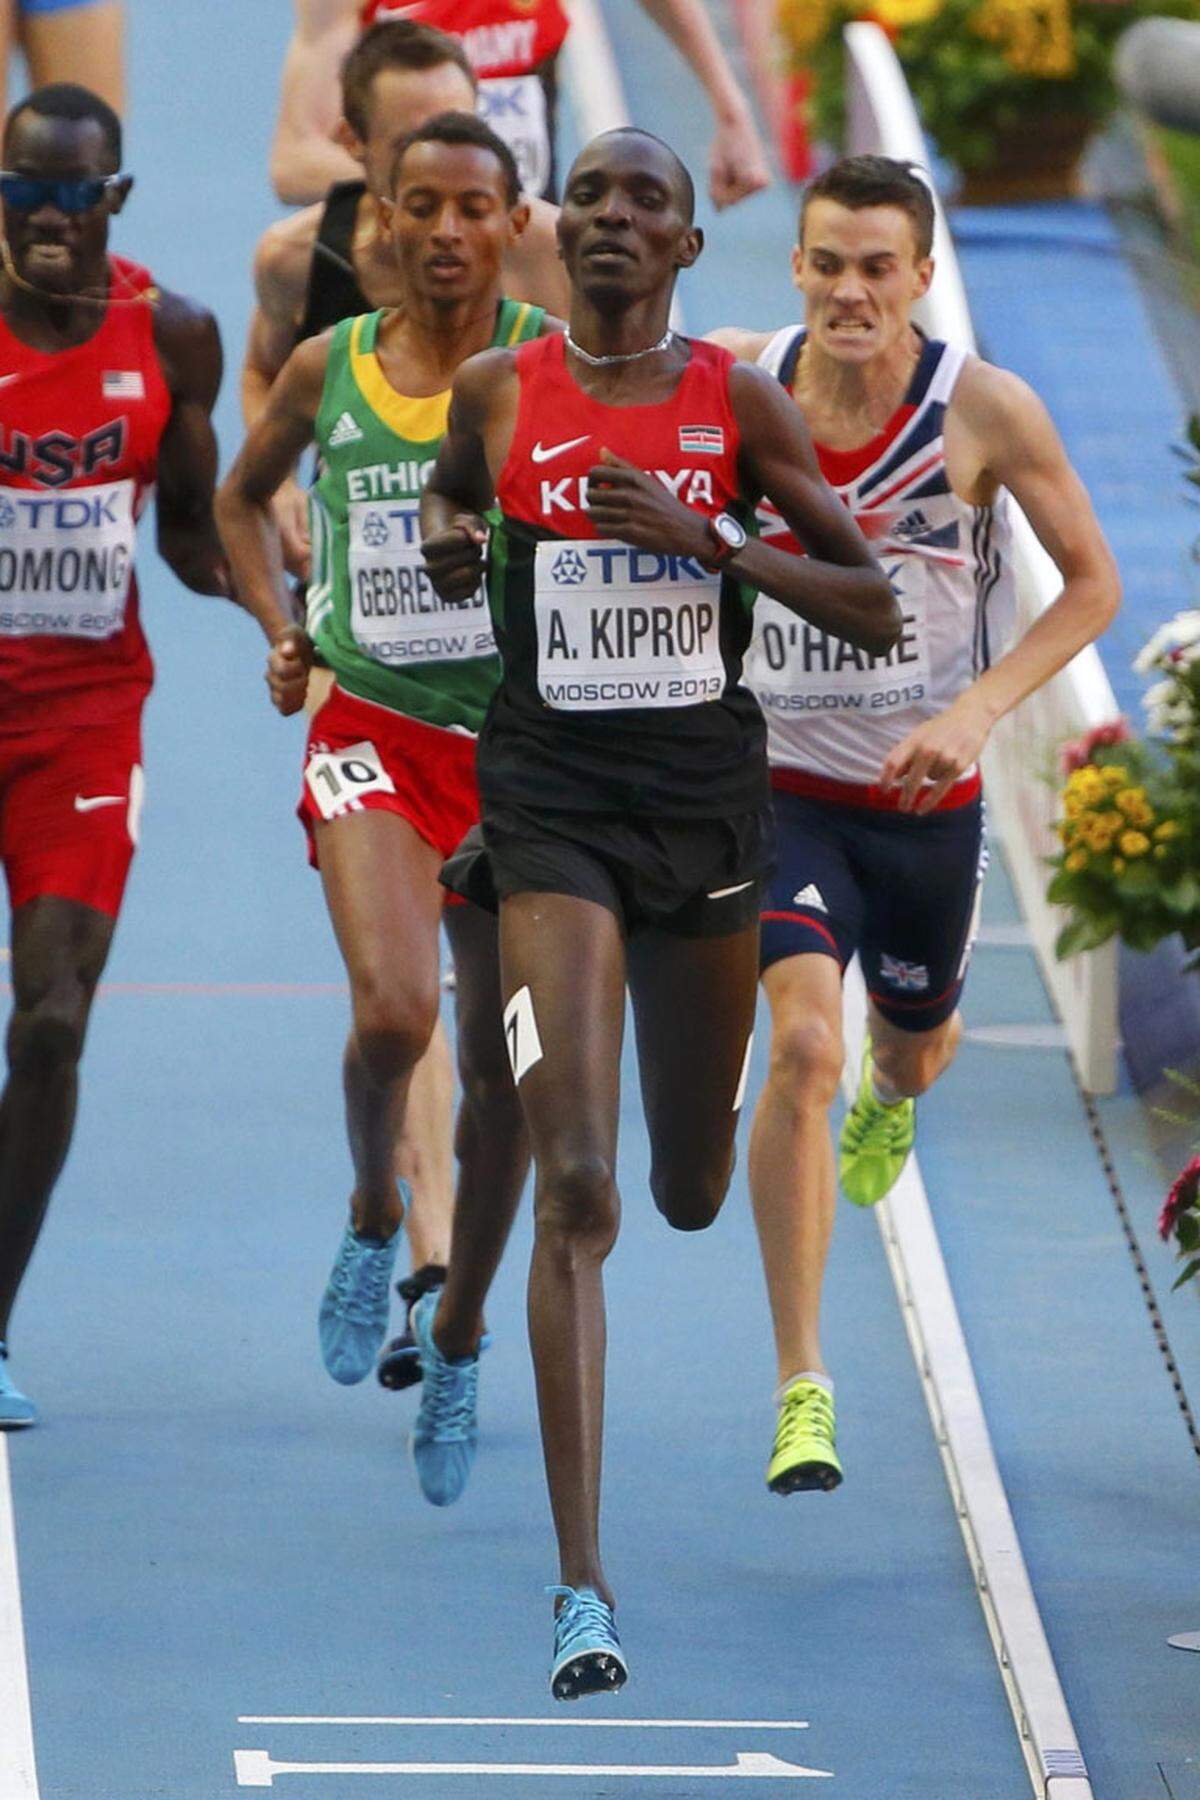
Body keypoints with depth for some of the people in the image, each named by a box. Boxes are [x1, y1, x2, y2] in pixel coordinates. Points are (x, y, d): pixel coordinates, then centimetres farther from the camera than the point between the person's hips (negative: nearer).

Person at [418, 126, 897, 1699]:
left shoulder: (741, 403, -2)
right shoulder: (498, 389, 1)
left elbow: (876, 612, -3)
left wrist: (706, 539, -14)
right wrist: (450, 538, 2)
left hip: (707, 787, 2)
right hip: (552, 790, -2)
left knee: (692, 1196, 15)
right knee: (576, 1187, -16)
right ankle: (583, 1583, -16)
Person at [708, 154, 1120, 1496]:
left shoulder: (984, 412, -16)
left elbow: (1091, 582, -6)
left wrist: (976, 713, -18)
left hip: (926, 793, 1)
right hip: (780, 781, -1)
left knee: (913, 1048, 22)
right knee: (803, 1045, -21)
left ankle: (890, 1095, 66)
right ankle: (802, 1390, -15)